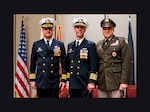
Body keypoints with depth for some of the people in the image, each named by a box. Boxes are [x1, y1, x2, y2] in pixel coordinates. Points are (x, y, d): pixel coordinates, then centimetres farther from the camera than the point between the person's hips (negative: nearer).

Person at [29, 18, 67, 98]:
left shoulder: (60, 45, 4)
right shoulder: (36, 44, 6)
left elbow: (63, 64, 4)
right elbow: (33, 63, 8)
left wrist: (63, 80, -1)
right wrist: (32, 79, 5)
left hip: (55, 82, 0)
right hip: (41, 82, 1)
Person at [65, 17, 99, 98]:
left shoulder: (91, 45, -3)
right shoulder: (70, 45, 13)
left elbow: (94, 65, -8)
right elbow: (68, 64, 14)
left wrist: (92, 82, -13)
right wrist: (67, 80, 11)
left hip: (85, 85, -4)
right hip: (72, 84, 5)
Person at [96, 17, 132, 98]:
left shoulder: (122, 41, 1)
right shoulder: (99, 44, 15)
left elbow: (126, 62, -6)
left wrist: (124, 81, -13)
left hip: (116, 82, -4)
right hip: (102, 83, 4)